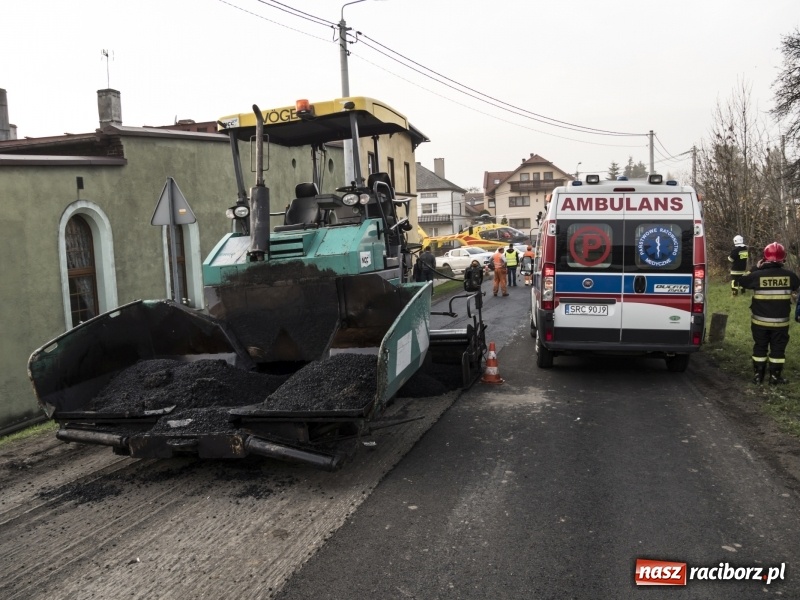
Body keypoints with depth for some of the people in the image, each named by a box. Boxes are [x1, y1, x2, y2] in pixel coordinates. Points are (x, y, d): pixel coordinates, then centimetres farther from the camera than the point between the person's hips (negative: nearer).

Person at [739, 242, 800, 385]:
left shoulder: (757, 275, -14)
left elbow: (742, 281, 4)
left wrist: (756, 269, 10)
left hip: (760, 320, 0)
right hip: (781, 321, 0)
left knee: (760, 347, 13)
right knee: (778, 349, 12)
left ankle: (758, 375, 19)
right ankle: (775, 377, 17)